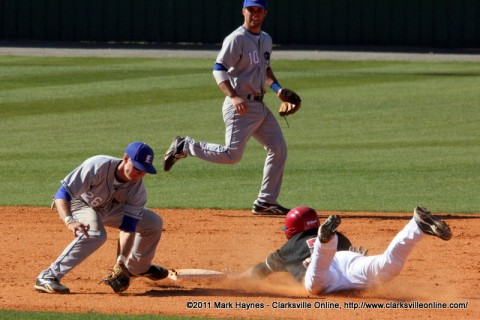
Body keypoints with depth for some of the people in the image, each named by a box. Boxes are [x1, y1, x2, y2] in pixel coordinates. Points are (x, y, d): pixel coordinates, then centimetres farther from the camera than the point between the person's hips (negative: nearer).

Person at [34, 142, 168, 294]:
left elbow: (128, 227, -22)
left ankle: (137, 267, 31)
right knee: (94, 234, -37)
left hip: (109, 207, 6)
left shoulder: (138, 190, -21)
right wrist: (69, 221, -58)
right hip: (79, 203, -6)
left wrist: (121, 263, -35)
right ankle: (48, 277, -35)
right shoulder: (98, 167, -37)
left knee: (154, 223, 4)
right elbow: (63, 193, -40)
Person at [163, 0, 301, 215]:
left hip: (260, 106, 8)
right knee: (232, 154, -17)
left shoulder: (266, 40, 15)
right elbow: (219, 70, -19)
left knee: (278, 149, 4)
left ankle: (266, 202, 10)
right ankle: (184, 147, 2)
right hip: (241, 107, -8)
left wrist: (276, 87, 13)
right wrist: (234, 97, -31)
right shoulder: (237, 39, -12)